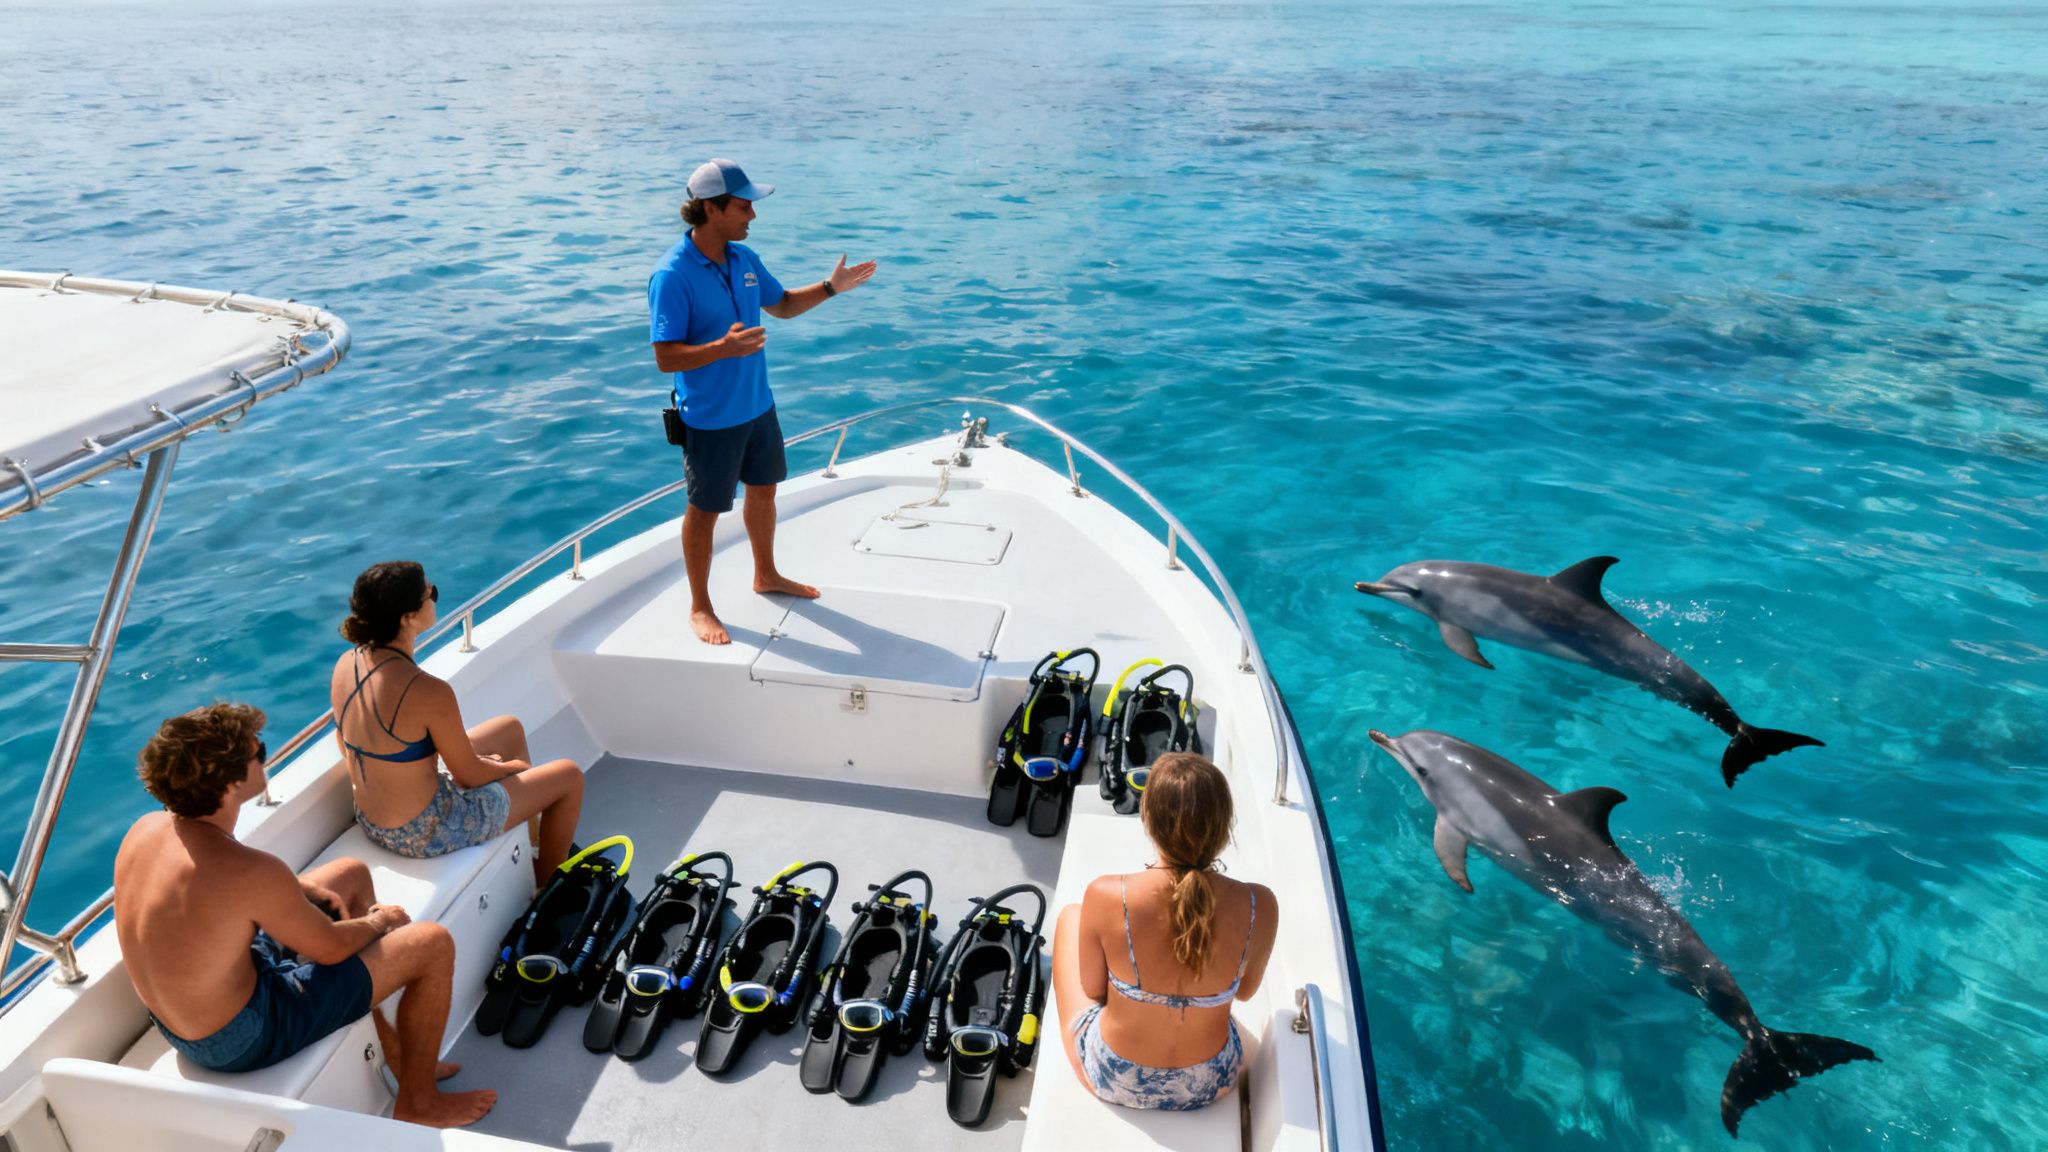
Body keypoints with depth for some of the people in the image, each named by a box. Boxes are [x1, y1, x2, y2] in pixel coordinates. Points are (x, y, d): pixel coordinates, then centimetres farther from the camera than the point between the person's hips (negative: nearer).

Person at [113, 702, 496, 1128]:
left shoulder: (145, 829, -10)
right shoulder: (250, 870, -35)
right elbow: (332, 948, -18)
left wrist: (298, 889, 5)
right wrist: (380, 921, 2)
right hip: (237, 1041, -9)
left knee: (353, 874, 19)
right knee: (434, 944, -5)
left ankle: (388, 1046, 30)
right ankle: (418, 1102, 17)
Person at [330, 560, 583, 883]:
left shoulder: (345, 664, -7)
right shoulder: (429, 692, -31)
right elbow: (470, 777, -19)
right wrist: (512, 767, 4)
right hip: (425, 834, -8)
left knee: (511, 729, 24)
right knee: (569, 776, 8)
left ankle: (537, 841, 39)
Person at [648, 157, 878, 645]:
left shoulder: (744, 258, 1)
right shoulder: (672, 275, -22)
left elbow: (783, 305, 18)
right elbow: (665, 357, -24)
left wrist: (830, 287, 4)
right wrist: (724, 348, -38)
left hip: (758, 406, 8)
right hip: (710, 418, -7)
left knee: (763, 491, 22)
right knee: (705, 510, 7)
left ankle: (766, 575, 44)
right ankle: (700, 608, 24)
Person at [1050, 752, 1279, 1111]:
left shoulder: (1106, 896, -30)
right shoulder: (1259, 905, -24)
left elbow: (1091, 990, -11)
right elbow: (1245, 990, -3)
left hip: (1115, 1081, -2)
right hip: (1211, 1085, 2)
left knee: (1070, 915, 21)